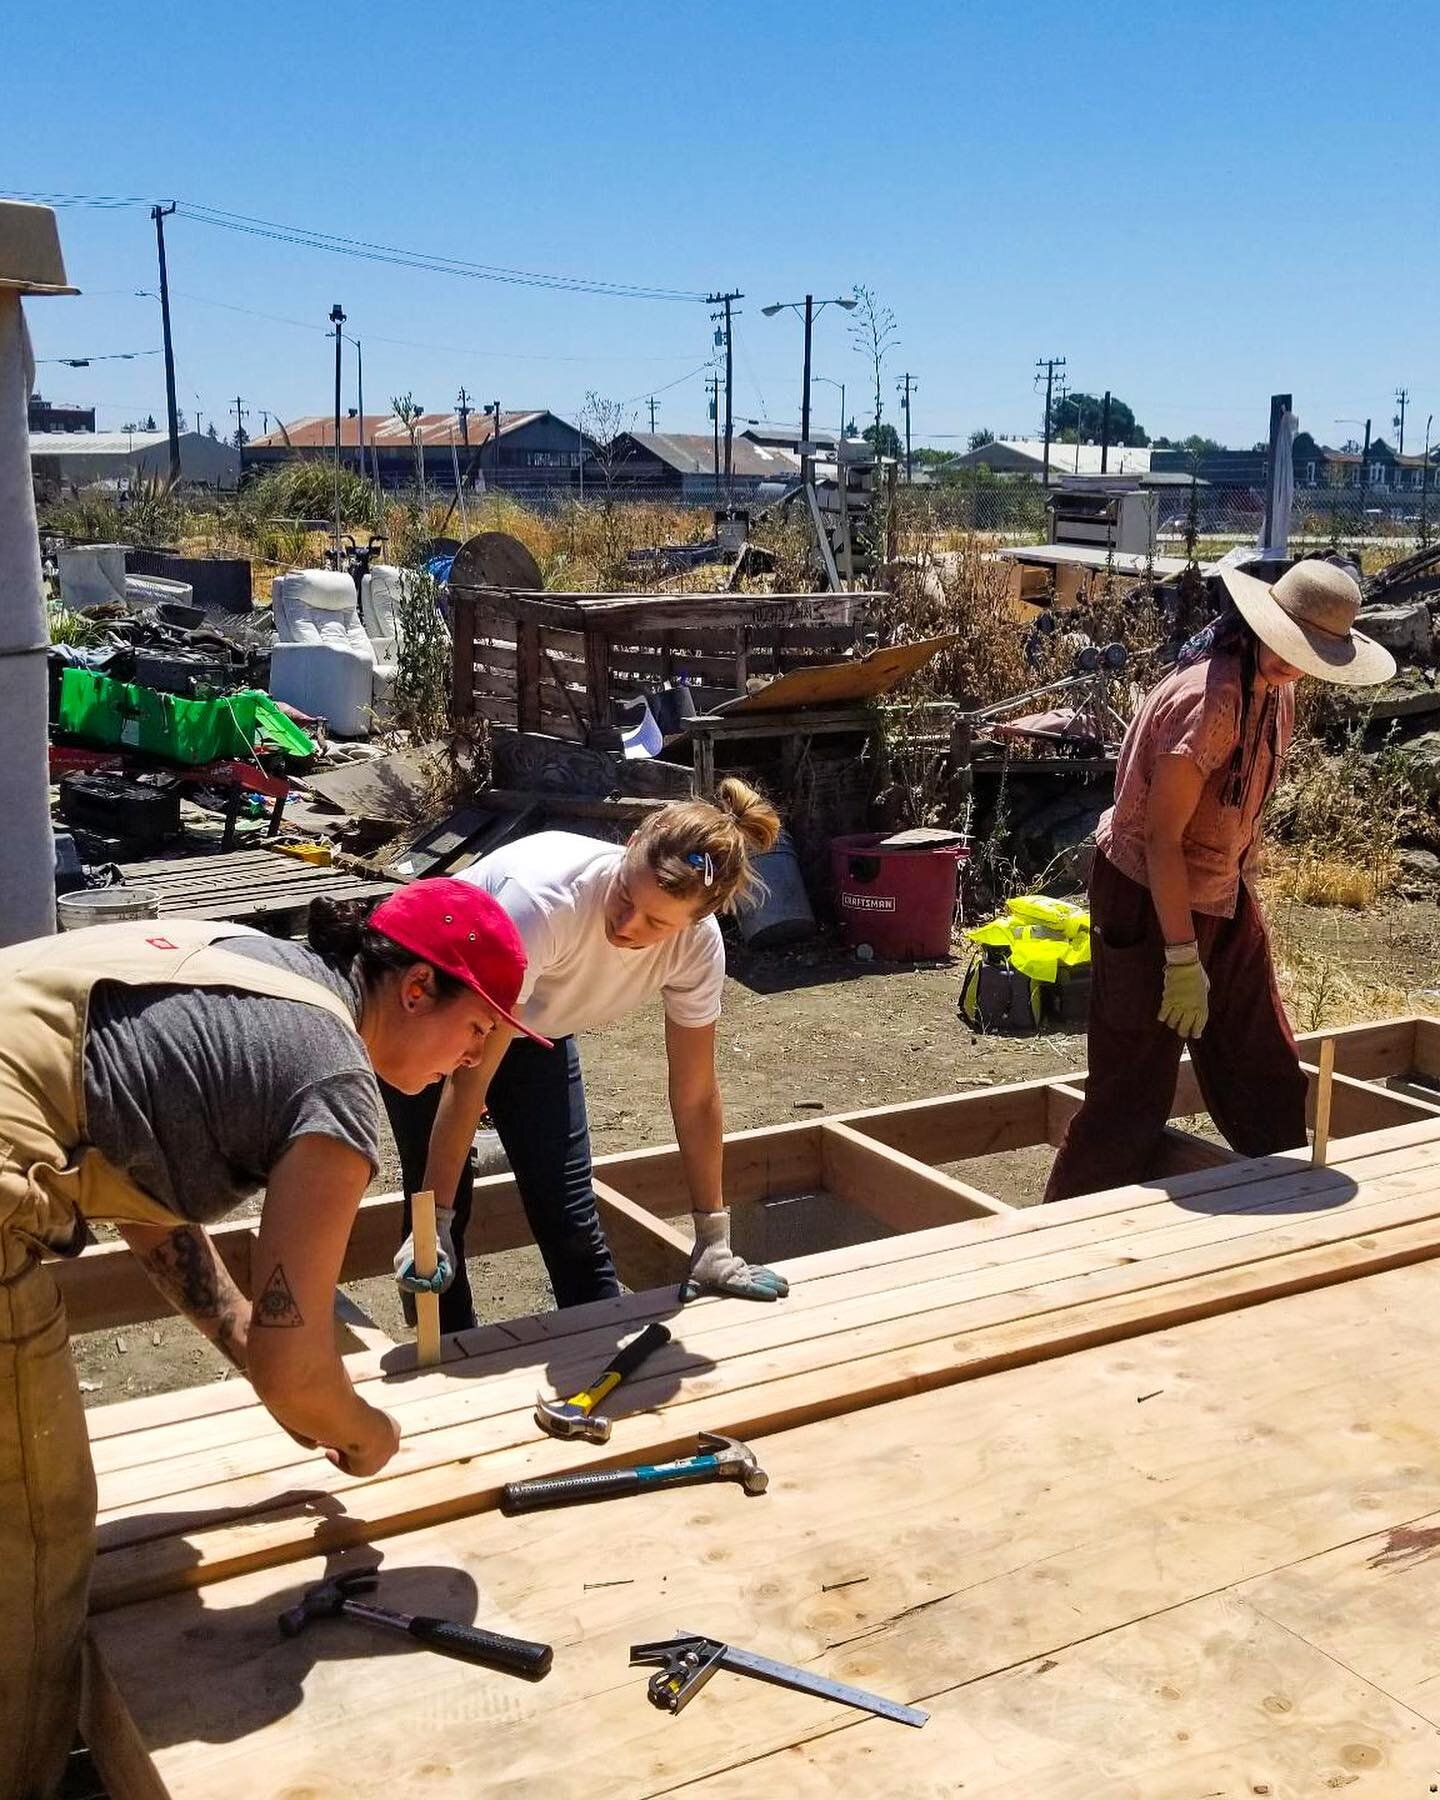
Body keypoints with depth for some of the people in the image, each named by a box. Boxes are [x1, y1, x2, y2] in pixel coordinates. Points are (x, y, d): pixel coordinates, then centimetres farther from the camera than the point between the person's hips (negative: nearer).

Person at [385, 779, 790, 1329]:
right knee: (447, 1213, -4)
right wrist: (435, 1222, -33)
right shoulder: (543, 901, -42)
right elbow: (472, 1073, -36)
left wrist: (714, 1245, -11)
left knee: (571, 1219, -1)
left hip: (535, 1027, 4)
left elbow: (694, 1094, -15)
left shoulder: (696, 943, -27)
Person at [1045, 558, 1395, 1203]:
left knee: (1265, 1067, 18)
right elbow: (1161, 837, -26)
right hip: (1149, 899, -9)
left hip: (1223, 896, 9)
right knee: (1134, 1087, -2)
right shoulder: (1209, 696, -27)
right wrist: (1183, 959, -24)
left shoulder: (1274, 688, 3)